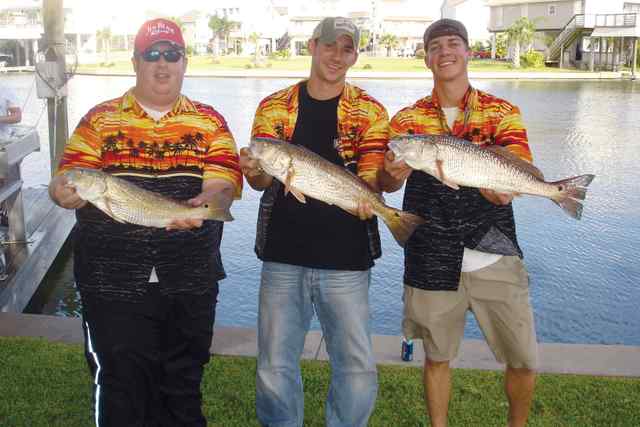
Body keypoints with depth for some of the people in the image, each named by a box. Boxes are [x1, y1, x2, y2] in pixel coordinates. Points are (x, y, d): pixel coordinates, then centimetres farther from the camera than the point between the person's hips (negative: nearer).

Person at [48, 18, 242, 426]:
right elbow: (68, 183, -2)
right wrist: (63, 192, -27)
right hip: (112, 281, -1)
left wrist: (202, 204, -30)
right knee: (122, 385, 5)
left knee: (184, 383, 16)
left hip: (190, 281, 1)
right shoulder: (100, 119, 5)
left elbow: (224, 183, -7)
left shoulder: (209, 122, 6)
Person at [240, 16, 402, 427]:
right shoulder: (275, 107, 6)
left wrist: (393, 173, -26)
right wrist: (254, 171, -22)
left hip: (346, 259, -1)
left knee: (359, 370, 3)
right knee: (275, 367, 8)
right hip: (283, 255, 1)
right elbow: (263, 180, 2)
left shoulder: (369, 112, 4)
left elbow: (371, 180, -3)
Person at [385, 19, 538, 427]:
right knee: (437, 357, 13)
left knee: (524, 363, 3)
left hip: (495, 257, 0)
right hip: (432, 260, 1)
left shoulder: (503, 113, 2)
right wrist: (398, 169, -32)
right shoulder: (408, 119, 5)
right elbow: (388, 181, -9)